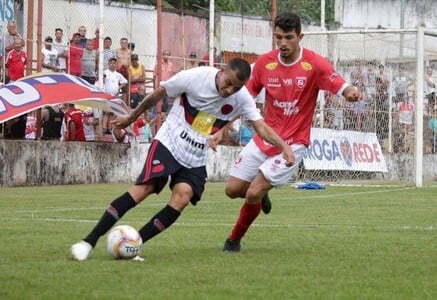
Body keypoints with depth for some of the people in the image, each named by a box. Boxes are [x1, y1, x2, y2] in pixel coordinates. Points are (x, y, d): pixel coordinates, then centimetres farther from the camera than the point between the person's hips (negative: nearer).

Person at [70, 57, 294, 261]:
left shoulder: (242, 98, -5)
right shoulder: (195, 77, -15)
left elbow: (261, 127, -6)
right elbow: (159, 93, -1)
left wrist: (283, 146, -24)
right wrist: (132, 117, 10)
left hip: (195, 160, 4)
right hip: (168, 143, -4)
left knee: (182, 198, -21)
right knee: (144, 189, -22)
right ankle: (88, 242, -22)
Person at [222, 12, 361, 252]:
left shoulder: (314, 64, -14)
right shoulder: (264, 62, -3)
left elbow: (342, 87, -21)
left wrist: (350, 93, -45)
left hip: (293, 143, -4)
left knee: (253, 193, -14)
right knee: (232, 189, 3)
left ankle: (235, 239, 12)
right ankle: (261, 195, 38)